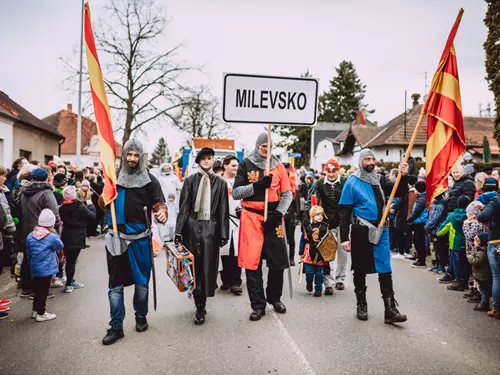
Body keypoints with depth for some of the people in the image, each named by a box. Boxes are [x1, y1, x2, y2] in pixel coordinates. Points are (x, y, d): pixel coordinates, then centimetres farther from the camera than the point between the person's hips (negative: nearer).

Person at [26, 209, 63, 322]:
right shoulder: (52, 237, -19)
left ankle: (35, 310, 32)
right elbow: (60, 246, -1)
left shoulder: (30, 236, -1)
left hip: (35, 268, 6)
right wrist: (54, 233, -2)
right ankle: (41, 314, 13)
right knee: (43, 290, 4)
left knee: (37, 289, 19)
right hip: (47, 269, -6)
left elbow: (28, 253, 9)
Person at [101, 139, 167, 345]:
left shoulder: (149, 180, -2)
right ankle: (116, 326, 13)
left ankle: (141, 315, 33)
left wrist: (162, 213, -27)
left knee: (141, 281, 12)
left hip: (140, 239, -2)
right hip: (117, 238, 2)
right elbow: (102, 204, 12)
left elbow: (159, 204, -3)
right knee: (115, 284, 4)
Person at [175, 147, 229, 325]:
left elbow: (223, 210, 6)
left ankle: (201, 306, 7)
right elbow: (184, 207, 3)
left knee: (208, 267, -1)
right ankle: (199, 305, 15)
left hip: (211, 228, 0)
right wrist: (179, 231, -4)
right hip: (192, 226, 0)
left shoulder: (220, 182, 8)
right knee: (194, 266, 4)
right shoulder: (190, 180, 7)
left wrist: (224, 234, 1)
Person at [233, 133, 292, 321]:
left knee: (278, 260, 6)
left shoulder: (278, 165, 9)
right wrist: (257, 186, -16)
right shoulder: (246, 164, 4)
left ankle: (274, 298, 28)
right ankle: (258, 305, 11)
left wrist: (278, 213, -8)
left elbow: (287, 193, 7)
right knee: (252, 262, 0)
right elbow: (236, 193, -2)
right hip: (251, 217, -2)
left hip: (273, 217, 2)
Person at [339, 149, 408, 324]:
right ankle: (361, 305, 26)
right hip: (360, 231, -3)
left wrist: (403, 177, -13)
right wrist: (344, 237, -11)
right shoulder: (352, 182, -6)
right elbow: (345, 211, -7)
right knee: (360, 269, 10)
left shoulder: (380, 180, 8)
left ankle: (390, 310, 2)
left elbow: (399, 192, 6)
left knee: (385, 269, 0)